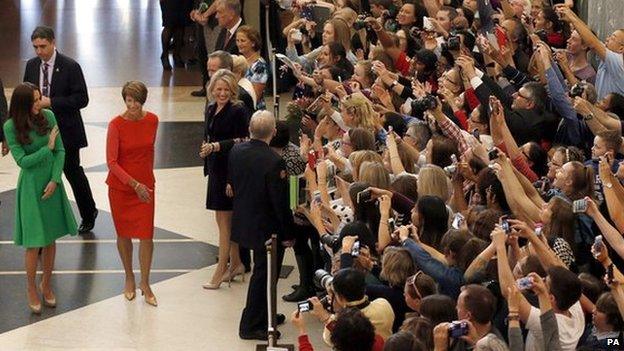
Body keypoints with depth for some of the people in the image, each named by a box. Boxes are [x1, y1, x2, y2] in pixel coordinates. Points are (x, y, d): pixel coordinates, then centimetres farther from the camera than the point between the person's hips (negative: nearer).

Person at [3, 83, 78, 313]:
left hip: (52, 183, 3)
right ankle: (31, 290, 17)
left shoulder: (48, 116, -5)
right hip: (31, 187, -3)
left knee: (50, 239, 11)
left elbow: (60, 151, -2)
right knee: (34, 242, 0)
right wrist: (48, 148, -16)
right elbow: (23, 161, -15)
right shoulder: (11, 127, -13)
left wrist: (55, 180, -11)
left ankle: (46, 285, 28)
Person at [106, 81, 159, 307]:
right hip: (120, 186, -2)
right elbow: (111, 162, -16)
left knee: (146, 236, -2)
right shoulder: (116, 125, -16)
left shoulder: (152, 121, -5)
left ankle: (145, 284, 12)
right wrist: (134, 184, -22)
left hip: (144, 185, 2)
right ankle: (129, 278, 31)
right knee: (124, 234, 12)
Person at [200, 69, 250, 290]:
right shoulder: (211, 109, 10)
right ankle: (235, 264, 29)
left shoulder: (238, 111, -14)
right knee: (227, 220, 16)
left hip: (230, 169, -8)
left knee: (224, 221, -3)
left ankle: (220, 271, 3)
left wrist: (216, 146, -26)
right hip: (216, 169, 8)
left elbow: (240, 142, -18)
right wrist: (207, 147, -2)